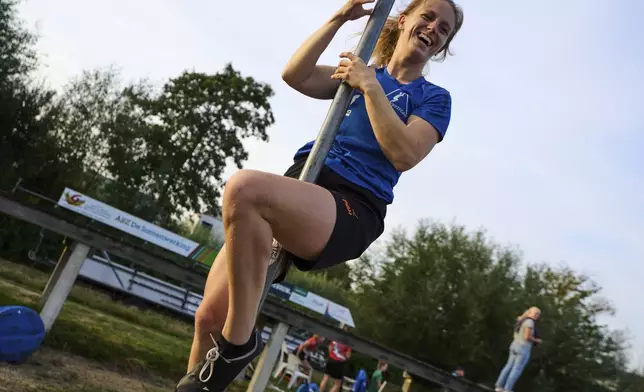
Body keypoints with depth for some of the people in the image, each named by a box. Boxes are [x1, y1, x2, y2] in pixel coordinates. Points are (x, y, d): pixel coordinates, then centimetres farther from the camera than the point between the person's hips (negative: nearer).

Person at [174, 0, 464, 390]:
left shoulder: (434, 98, 11)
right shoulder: (358, 72, 23)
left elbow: (404, 154, -8)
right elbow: (294, 75, 7)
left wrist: (370, 87, -5)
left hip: (350, 209, -5)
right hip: (298, 187, 5)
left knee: (244, 187, -36)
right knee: (210, 317, -7)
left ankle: (238, 343, -22)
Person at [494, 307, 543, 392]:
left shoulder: (521, 321, 15)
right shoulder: (529, 322, -13)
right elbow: (527, 337, -20)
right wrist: (536, 340, -2)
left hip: (515, 346, 9)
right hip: (523, 349, -9)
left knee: (509, 367, 11)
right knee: (517, 370, -3)